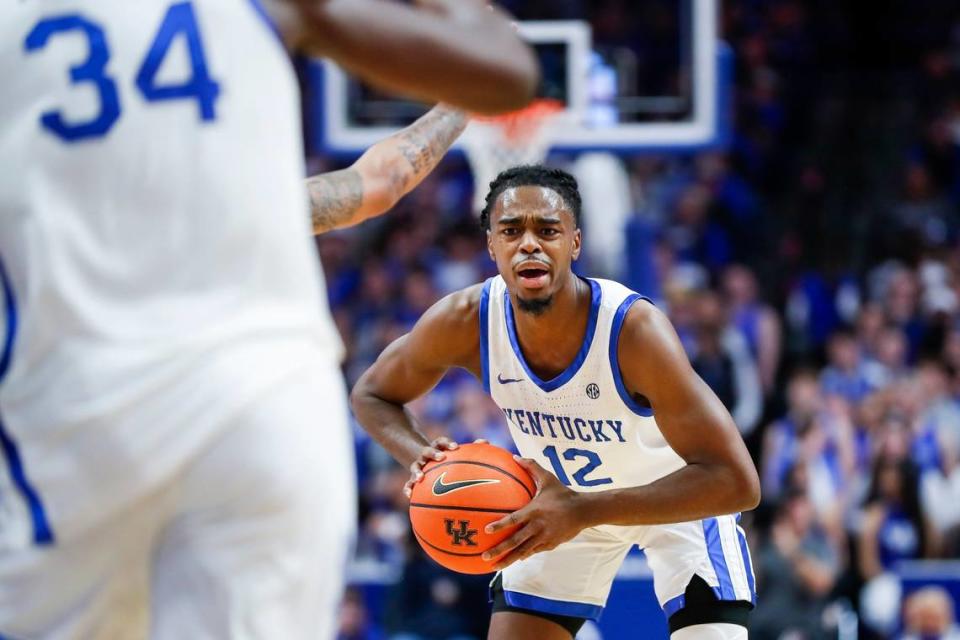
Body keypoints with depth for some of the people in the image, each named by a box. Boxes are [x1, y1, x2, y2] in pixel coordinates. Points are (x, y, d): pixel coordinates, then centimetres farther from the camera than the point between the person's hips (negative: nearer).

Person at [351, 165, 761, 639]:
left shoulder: (634, 329, -38)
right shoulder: (463, 323, -26)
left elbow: (736, 482, -41)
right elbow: (372, 394, -5)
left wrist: (584, 511, -48)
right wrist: (420, 458, -29)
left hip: (680, 497, -4)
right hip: (563, 496, 4)